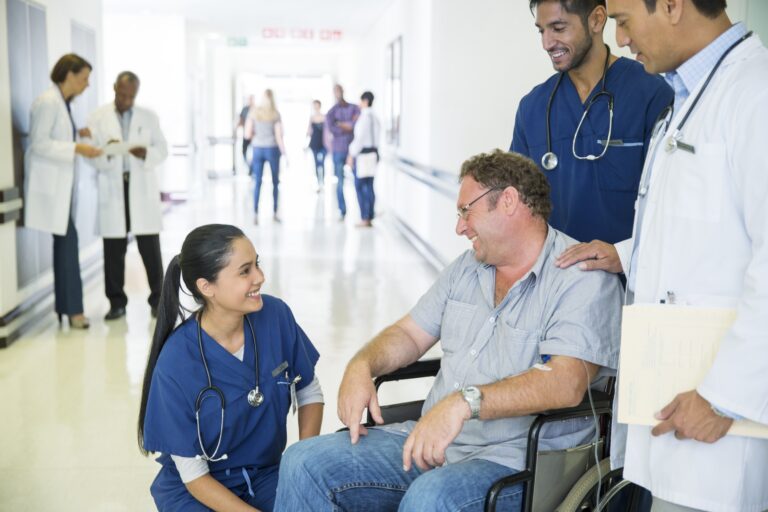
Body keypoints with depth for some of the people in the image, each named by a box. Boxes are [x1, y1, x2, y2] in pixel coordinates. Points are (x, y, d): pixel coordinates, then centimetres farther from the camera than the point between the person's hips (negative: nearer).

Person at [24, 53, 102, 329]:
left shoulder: (62, 103, 14)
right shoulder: (48, 102, -13)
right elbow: (39, 143, -18)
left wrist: (78, 135, 6)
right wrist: (77, 148, -22)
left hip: (61, 184, 10)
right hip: (49, 184, -9)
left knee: (64, 241, 10)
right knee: (67, 240, -10)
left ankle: (64, 306, 17)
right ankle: (72, 309, -4)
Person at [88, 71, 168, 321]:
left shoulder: (149, 117, 10)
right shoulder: (98, 118, 6)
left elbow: (162, 150, 7)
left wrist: (146, 153, -14)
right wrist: (106, 151, -21)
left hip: (142, 188, 0)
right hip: (112, 188, 0)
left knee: (150, 246, 0)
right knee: (113, 248, 2)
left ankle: (157, 299, 10)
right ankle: (116, 302, 12)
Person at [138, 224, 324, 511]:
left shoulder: (276, 316, -12)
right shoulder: (176, 365, -21)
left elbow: (309, 392, 2)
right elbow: (193, 474, -14)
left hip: (267, 474, 2)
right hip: (196, 489, -2)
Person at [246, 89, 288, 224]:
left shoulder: (254, 112, 0)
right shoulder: (276, 114, -5)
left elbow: (248, 134, -2)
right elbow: (279, 137, -9)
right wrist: (285, 154, -3)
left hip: (258, 149, 1)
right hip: (272, 149, -1)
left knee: (258, 182, 2)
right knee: (275, 182, 14)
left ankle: (255, 214, -12)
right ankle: (274, 213, 18)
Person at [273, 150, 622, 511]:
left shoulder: (583, 279, -10)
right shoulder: (467, 267, 16)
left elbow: (566, 382, -24)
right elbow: (409, 333, 20)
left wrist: (466, 401, -34)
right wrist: (361, 366, -1)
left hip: (514, 458, -7)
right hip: (431, 441, 7)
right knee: (304, 462, -7)